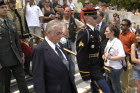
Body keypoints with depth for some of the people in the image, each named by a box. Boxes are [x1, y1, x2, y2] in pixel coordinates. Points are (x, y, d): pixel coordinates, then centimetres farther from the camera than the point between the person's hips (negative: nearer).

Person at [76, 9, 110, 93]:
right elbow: (81, 56, -19)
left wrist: (102, 67, 17)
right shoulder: (83, 33, -16)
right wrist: (85, 76, -19)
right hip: (91, 69, -8)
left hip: (97, 68, 9)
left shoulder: (97, 32, 11)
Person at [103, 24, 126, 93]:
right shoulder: (109, 41, 9)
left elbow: (122, 57, -23)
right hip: (107, 67, 8)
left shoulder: (118, 42, -16)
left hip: (115, 69, -8)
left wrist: (110, 57, -25)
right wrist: (104, 56, 1)